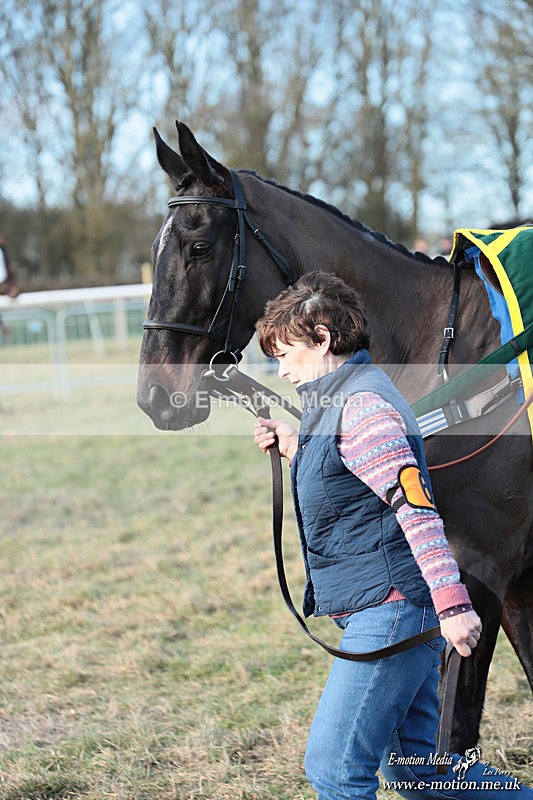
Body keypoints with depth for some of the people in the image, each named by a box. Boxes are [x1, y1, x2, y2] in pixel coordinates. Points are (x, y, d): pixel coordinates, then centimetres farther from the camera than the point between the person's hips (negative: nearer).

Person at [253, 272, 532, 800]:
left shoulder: (361, 405, -16)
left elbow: (416, 506, -23)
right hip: (389, 615, 11)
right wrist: (294, 449, 16)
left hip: (390, 609, -11)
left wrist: (452, 603, -29)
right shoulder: (334, 402, 16)